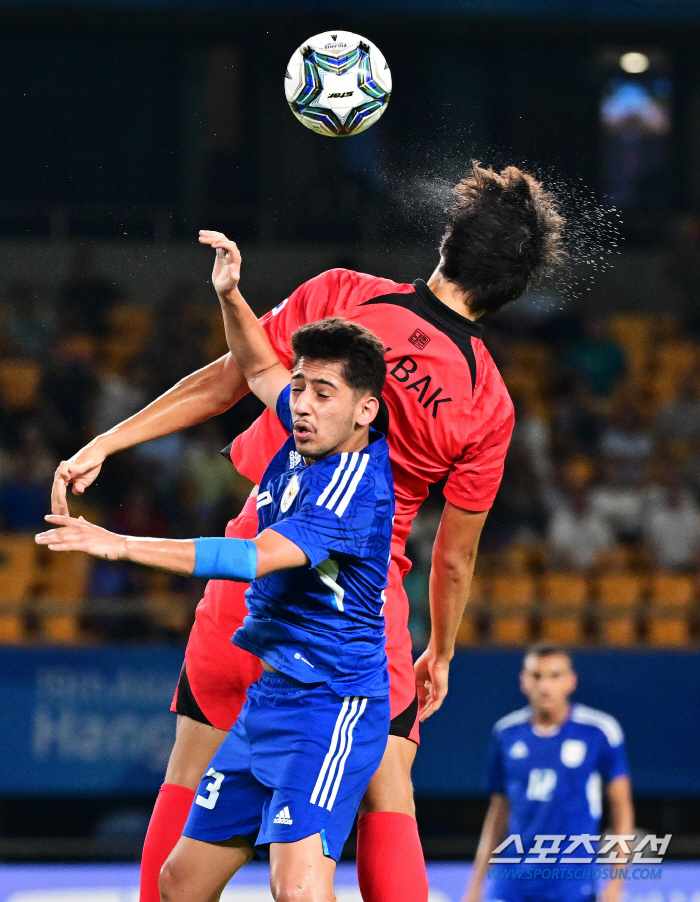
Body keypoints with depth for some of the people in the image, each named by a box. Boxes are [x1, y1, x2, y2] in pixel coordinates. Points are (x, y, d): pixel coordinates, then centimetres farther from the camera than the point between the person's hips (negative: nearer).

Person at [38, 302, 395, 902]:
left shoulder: (355, 487, -21)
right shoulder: (314, 442, 5)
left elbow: (254, 558, -32)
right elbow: (259, 368, 26)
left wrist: (122, 545, -35)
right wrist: (230, 294, 9)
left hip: (329, 705, -10)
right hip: (266, 697, 10)